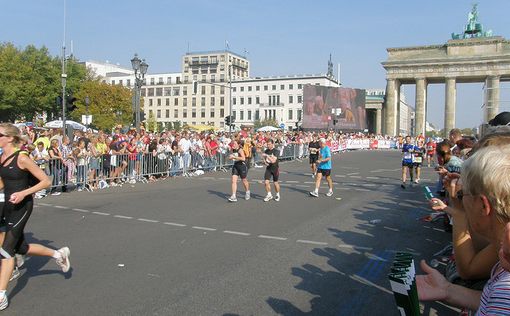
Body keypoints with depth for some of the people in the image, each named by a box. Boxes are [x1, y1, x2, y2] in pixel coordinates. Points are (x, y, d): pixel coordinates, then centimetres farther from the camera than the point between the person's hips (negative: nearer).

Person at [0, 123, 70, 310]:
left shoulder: (21, 158, -15)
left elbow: (46, 181, -14)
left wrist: (23, 193, -22)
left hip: (22, 206, -8)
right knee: (21, 248, 17)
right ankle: (59, 254, 38)